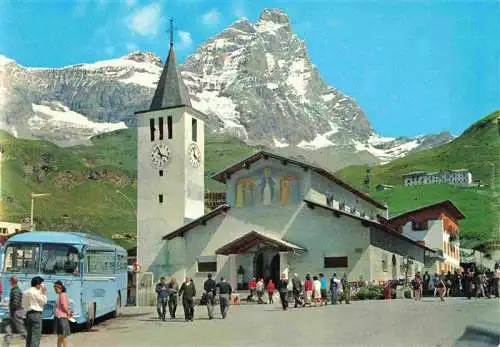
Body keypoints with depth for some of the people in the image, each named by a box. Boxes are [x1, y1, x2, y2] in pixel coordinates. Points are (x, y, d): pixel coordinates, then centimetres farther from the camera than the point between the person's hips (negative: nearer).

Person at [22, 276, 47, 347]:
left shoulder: (25, 292, 14)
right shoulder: (36, 292, -11)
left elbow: (23, 305, 15)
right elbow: (44, 301, -6)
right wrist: (44, 292, 0)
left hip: (28, 314, 8)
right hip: (36, 314, -8)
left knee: (29, 335, 13)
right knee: (36, 336, -8)